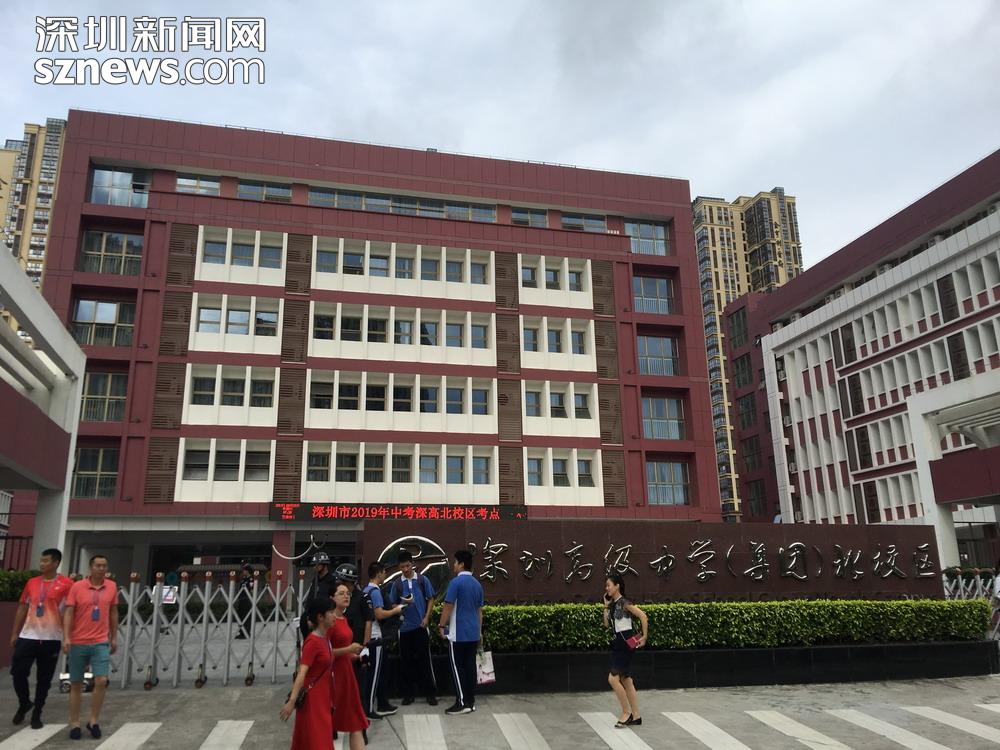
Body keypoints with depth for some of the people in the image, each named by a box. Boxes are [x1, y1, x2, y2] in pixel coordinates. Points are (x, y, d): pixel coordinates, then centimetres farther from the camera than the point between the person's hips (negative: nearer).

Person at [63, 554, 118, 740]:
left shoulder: (112, 587, 2)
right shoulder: (77, 587, -5)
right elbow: (68, 613, -6)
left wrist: (114, 638, 11)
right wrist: (66, 637, -17)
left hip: (101, 642, 1)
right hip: (78, 642, -1)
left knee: (101, 681, -9)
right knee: (76, 684, 8)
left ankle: (94, 721, 8)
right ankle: (74, 724, 20)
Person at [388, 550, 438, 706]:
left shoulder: (423, 580, 0)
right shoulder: (396, 584, 3)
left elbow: (431, 599, 4)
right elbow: (393, 605, 5)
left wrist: (426, 618, -7)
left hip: (421, 626, -2)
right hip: (404, 627, 2)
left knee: (424, 660, 0)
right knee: (406, 661, 7)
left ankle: (430, 693, 8)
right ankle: (408, 694, 17)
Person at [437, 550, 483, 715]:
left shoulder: (456, 582, -14)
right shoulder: (477, 584, 10)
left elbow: (448, 607, -13)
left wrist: (442, 625, -1)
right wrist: (479, 631, 22)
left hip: (458, 633, -7)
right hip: (473, 633, 7)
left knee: (457, 667, 0)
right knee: (470, 666, 10)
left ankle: (462, 703, 1)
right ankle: (471, 701, 13)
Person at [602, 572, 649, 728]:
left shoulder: (624, 602, -14)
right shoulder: (613, 604, 12)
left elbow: (643, 616, -19)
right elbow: (607, 624, 10)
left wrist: (644, 637, -15)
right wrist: (606, 606, 6)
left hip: (626, 644, -9)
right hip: (617, 644, 9)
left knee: (613, 678, -11)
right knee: (626, 681, 11)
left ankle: (627, 712, 1)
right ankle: (636, 716, 18)